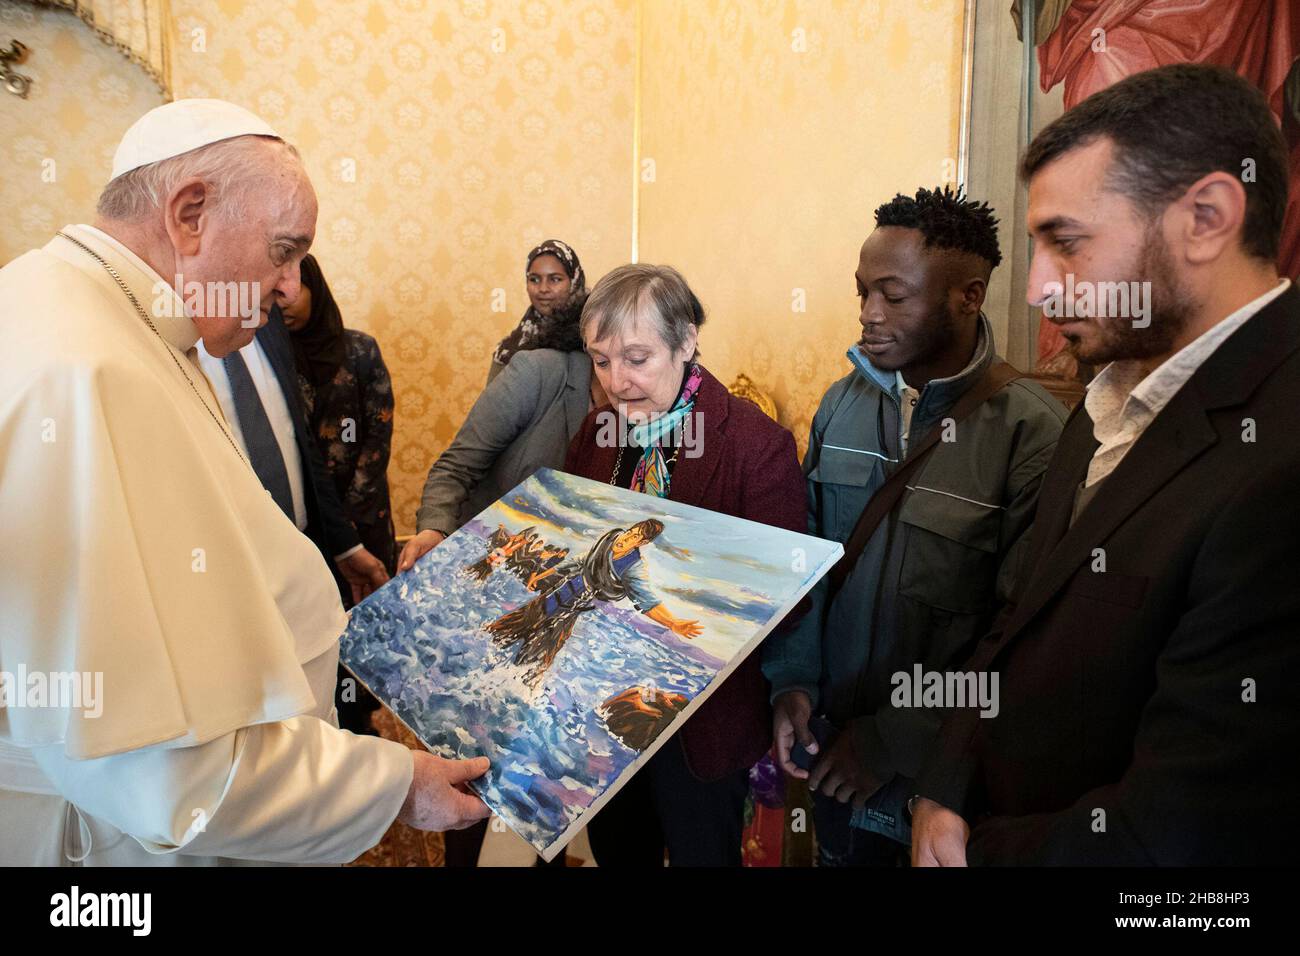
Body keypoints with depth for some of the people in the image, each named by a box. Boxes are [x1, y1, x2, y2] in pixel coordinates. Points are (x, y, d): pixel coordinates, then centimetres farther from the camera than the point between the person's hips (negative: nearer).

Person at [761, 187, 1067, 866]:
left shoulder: (1031, 432, -19)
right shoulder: (842, 402, -2)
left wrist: (893, 742, -15)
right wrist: (792, 682, -5)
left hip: (943, 760, -4)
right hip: (833, 733, 5)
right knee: (839, 851, 24)